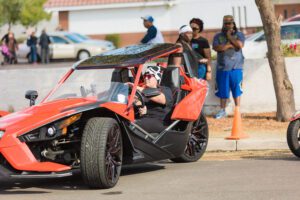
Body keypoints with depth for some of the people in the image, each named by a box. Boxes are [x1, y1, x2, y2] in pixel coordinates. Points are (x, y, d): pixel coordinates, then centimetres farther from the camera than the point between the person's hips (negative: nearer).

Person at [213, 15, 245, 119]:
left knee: (237, 90, -2)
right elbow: (216, 47, -8)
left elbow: (240, 45, -12)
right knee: (222, 90, 4)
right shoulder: (218, 36, 9)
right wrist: (229, 45, -8)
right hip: (222, 67, 1)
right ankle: (222, 111, 13)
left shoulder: (239, 35, 7)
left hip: (236, 67, -1)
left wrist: (229, 37, -4)